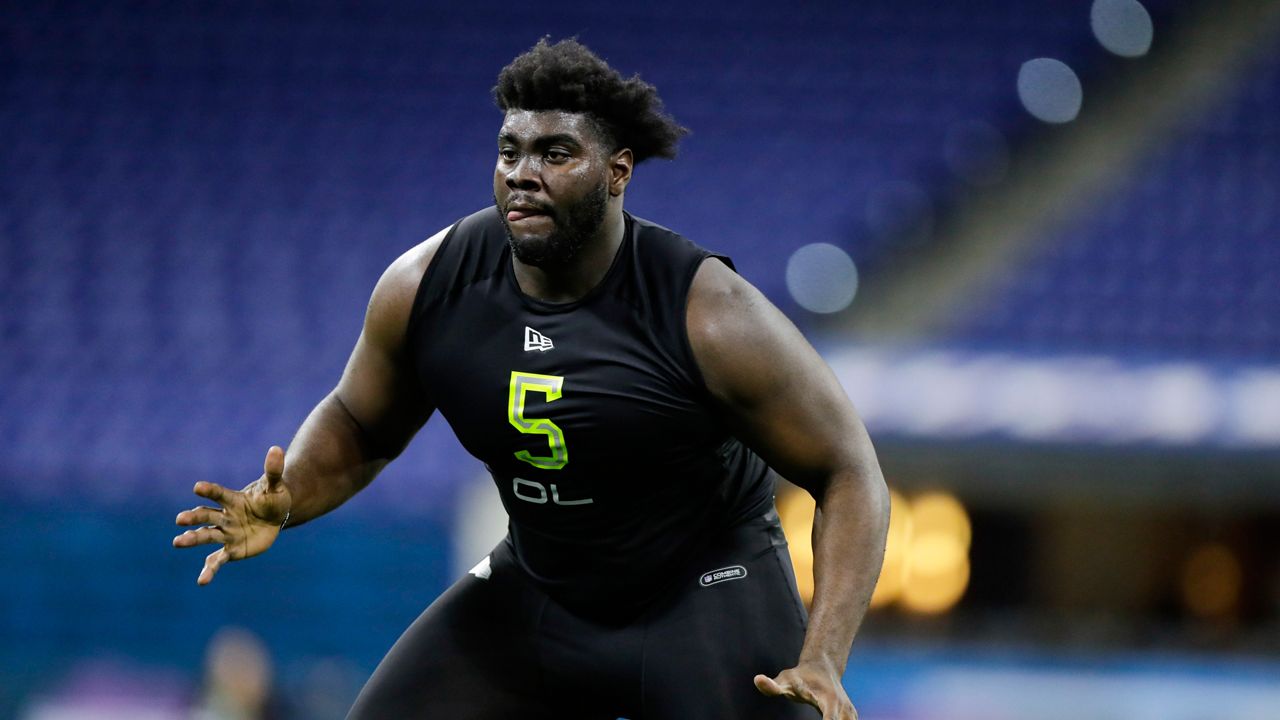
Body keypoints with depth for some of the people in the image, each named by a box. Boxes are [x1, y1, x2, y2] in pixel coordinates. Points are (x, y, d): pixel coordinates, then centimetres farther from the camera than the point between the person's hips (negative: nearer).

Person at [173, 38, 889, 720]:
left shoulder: (713, 315, -24)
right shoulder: (426, 286, -12)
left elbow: (849, 473, -17)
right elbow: (357, 424, 7)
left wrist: (823, 660, -28)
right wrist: (284, 500, -16)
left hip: (707, 593, -4)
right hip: (533, 590, 4)